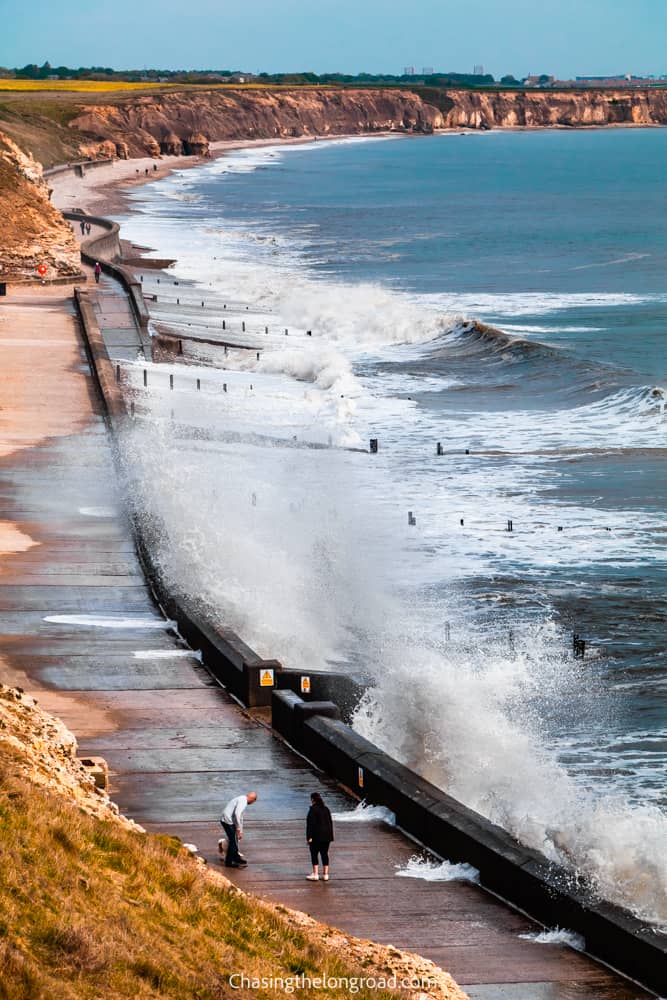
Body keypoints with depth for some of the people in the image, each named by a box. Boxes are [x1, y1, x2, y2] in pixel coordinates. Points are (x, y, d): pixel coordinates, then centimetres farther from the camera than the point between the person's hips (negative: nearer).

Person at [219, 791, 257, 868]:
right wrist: (238, 828, -21)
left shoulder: (241, 799, 18)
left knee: (235, 839, 21)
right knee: (233, 841, -1)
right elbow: (237, 814, -27)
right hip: (228, 821, -10)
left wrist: (240, 831, 35)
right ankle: (228, 862, 7)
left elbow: (240, 816, 28)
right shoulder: (243, 801, -15)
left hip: (226, 820, 10)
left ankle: (236, 858, 35)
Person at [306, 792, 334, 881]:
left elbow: (311, 824, -17)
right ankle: (325, 875, 12)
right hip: (327, 836, 7)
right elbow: (330, 822, 13)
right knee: (325, 854, 11)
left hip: (317, 837, -7)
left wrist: (309, 837, -14)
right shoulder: (326, 809, 9)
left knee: (314, 854, 1)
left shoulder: (313, 809, -13)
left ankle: (315, 875, -1)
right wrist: (330, 836, 18)